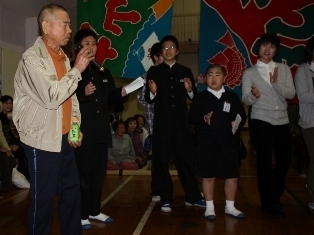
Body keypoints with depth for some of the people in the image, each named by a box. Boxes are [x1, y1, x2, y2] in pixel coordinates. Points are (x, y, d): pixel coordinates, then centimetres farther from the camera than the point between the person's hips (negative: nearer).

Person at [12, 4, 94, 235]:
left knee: (72, 191, 12)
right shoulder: (32, 58, -13)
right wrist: (77, 70, -16)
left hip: (64, 138, 7)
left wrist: (75, 125, 4)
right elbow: (52, 97, -22)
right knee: (43, 198, 3)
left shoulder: (63, 57, 10)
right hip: (43, 139, -7)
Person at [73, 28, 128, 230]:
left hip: (101, 131, 7)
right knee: (83, 174, 1)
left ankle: (94, 210, 29)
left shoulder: (103, 72, 16)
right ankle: (81, 214, 15)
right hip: (82, 132, -6)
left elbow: (111, 97, 17)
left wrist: (122, 93, -2)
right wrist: (83, 93, -28)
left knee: (99, 173, 14)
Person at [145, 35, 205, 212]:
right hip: (162, 122, -1)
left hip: (182, 122, 2)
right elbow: (148, 99, 1)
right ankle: (166, 199, 14)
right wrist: (152, 92, -20)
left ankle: (193, 196, 21)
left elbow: (194, 98, 9)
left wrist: (190, 90, -12)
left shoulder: (185, 71, 11)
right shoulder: (154, 72, 6)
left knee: (187, 159, 8)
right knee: (161, 161, 2)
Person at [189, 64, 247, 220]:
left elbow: (242, 116, 12)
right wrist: (203, 119, -22)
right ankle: (210, 207, 21)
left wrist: (237, 123, -8)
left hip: (228, 142, 3)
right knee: (208, 176, 5)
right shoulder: (200, 97, 0)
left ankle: (230, 206, 26)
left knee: (233, 176, 8)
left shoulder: (232, 97, 6)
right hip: (207, 143, -2)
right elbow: (191, 118, -5)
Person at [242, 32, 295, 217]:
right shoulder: (249, 73, 1)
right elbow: (246, 100, -4)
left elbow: (291, 94, -3)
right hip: (261, 121, -3)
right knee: (265, 162, 0)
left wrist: (276, 83, -20)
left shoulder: (284, 69, 8)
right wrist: (254, 95, -26)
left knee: (285, 160, 10)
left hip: (282, 121, 3)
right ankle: (270, 202, 15)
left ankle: (274, 195, 35)